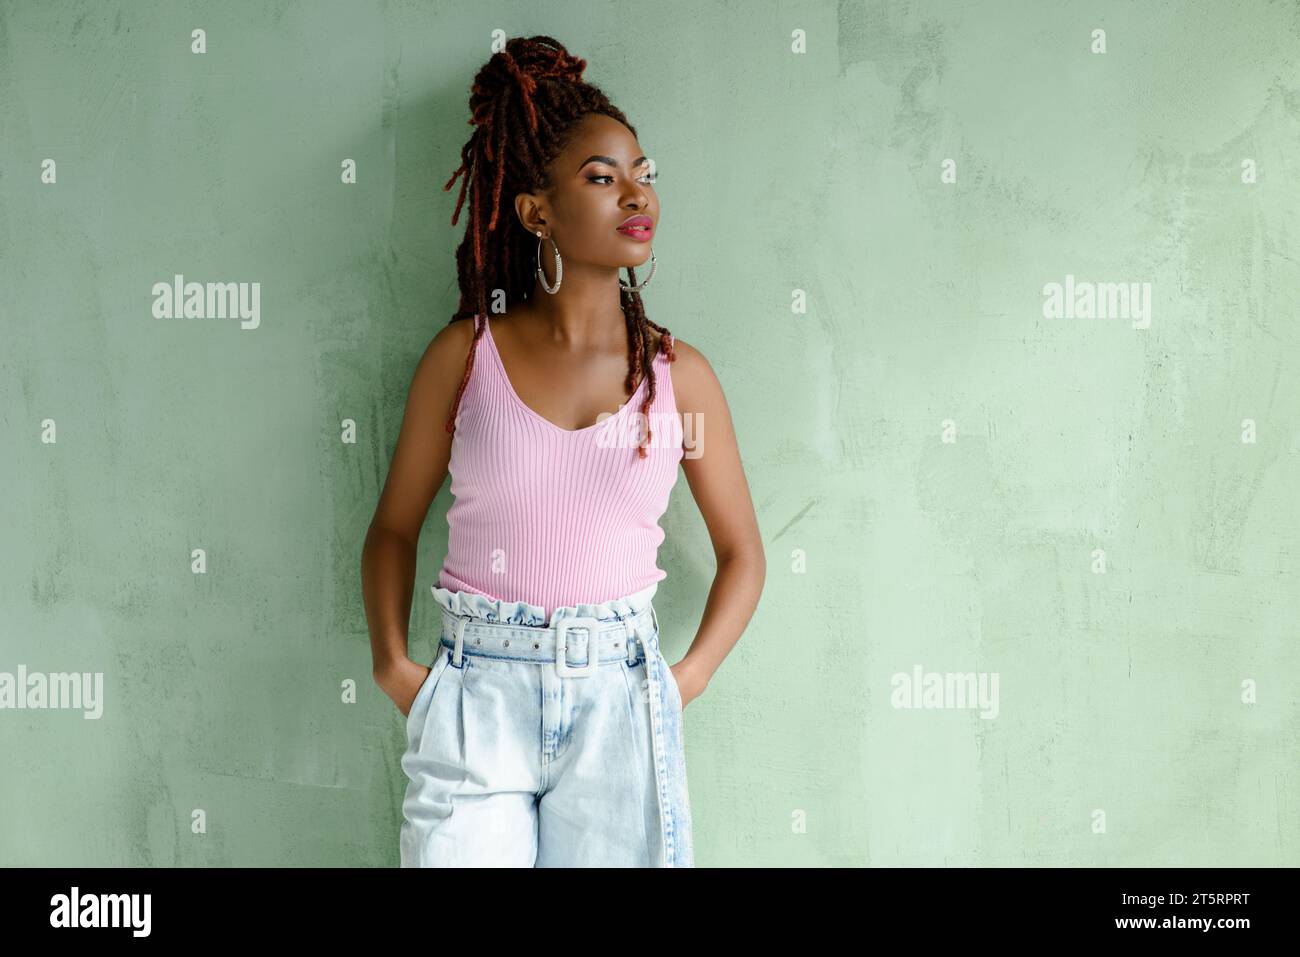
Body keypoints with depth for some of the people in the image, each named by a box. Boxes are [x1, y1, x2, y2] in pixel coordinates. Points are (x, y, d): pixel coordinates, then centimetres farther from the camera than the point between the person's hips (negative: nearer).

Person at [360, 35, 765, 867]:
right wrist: (392, 663, -2)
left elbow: (743, 553, 9)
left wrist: (690, 677, -1)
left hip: (619, 701, 1)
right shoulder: (465, 354, 0)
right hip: (476, 698, -1)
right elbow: (395, 526, 9)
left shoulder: (681, 375, 1)